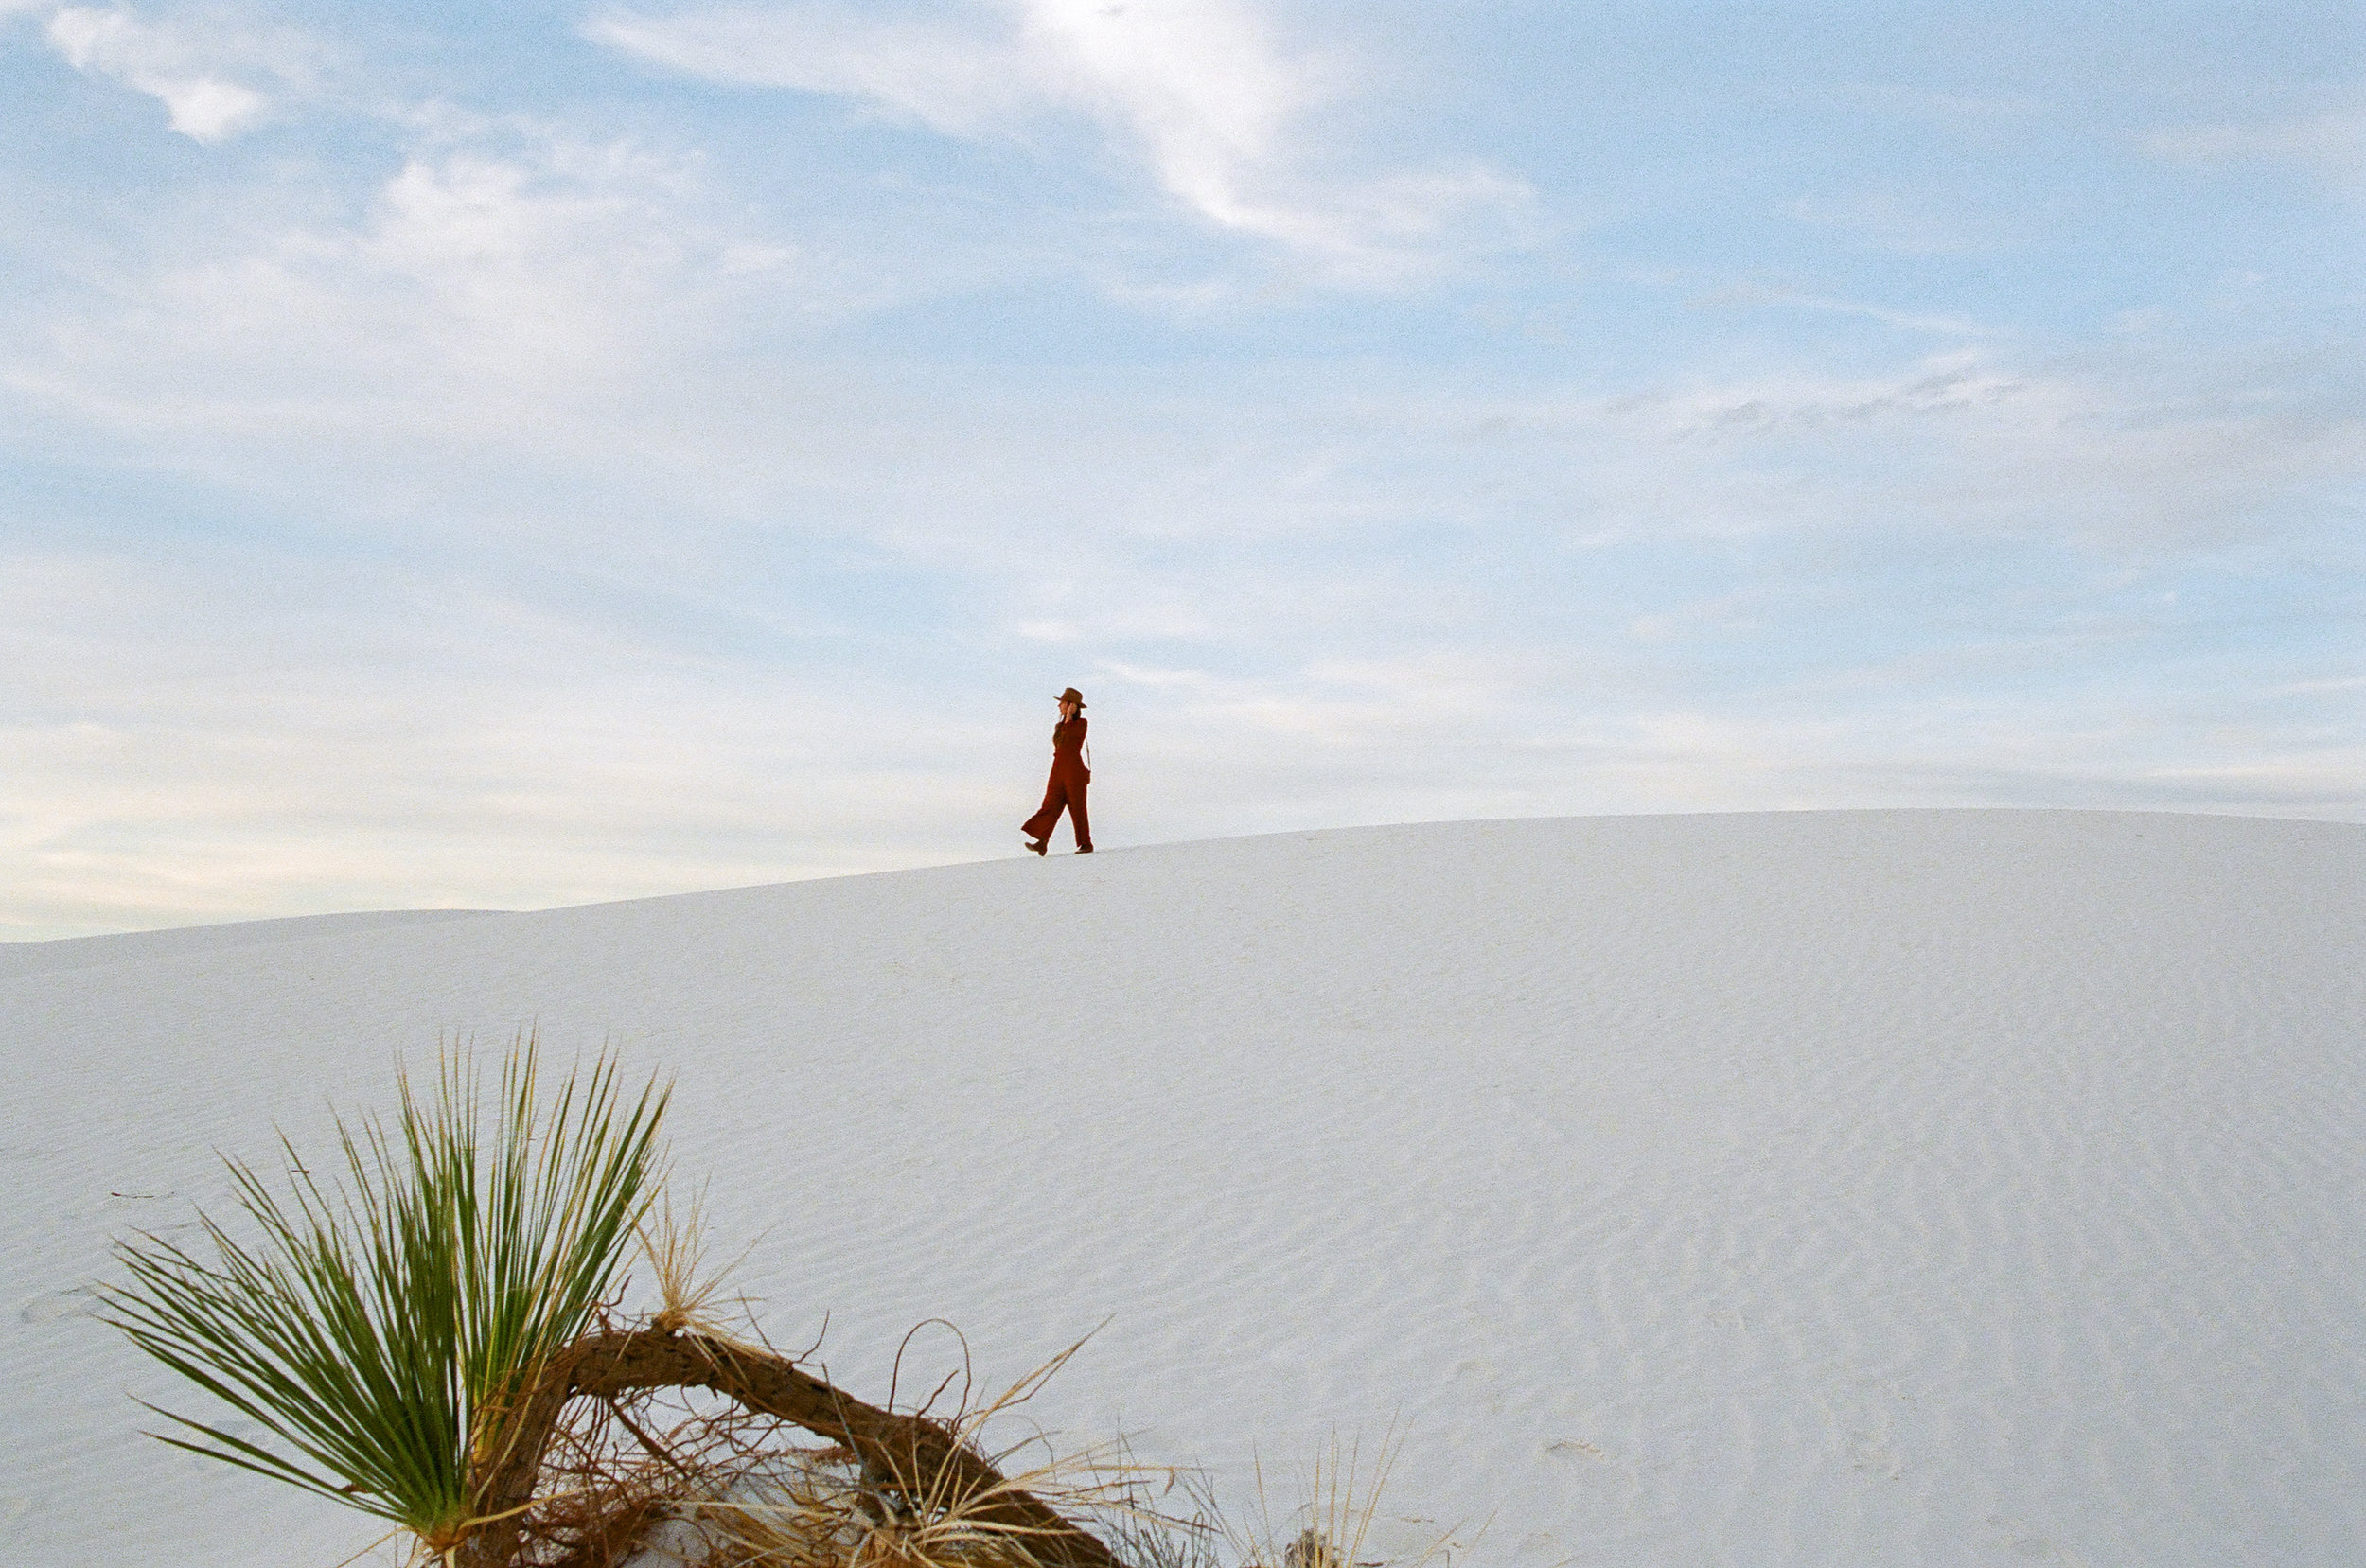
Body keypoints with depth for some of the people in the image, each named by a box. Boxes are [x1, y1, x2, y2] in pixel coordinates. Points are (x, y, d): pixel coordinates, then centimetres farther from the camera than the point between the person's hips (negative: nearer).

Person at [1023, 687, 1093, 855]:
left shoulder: (1081, 723, -3)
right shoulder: (1059, 726, 18)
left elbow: (1068, 736, -18)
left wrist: (1069, 715, -12)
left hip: (1074, 770, -6)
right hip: (1058, 770, 6)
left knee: (1077, 808, -1)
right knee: (1050, 805, -8)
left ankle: (1086, 844, 11)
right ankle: (1041, 843, -18)